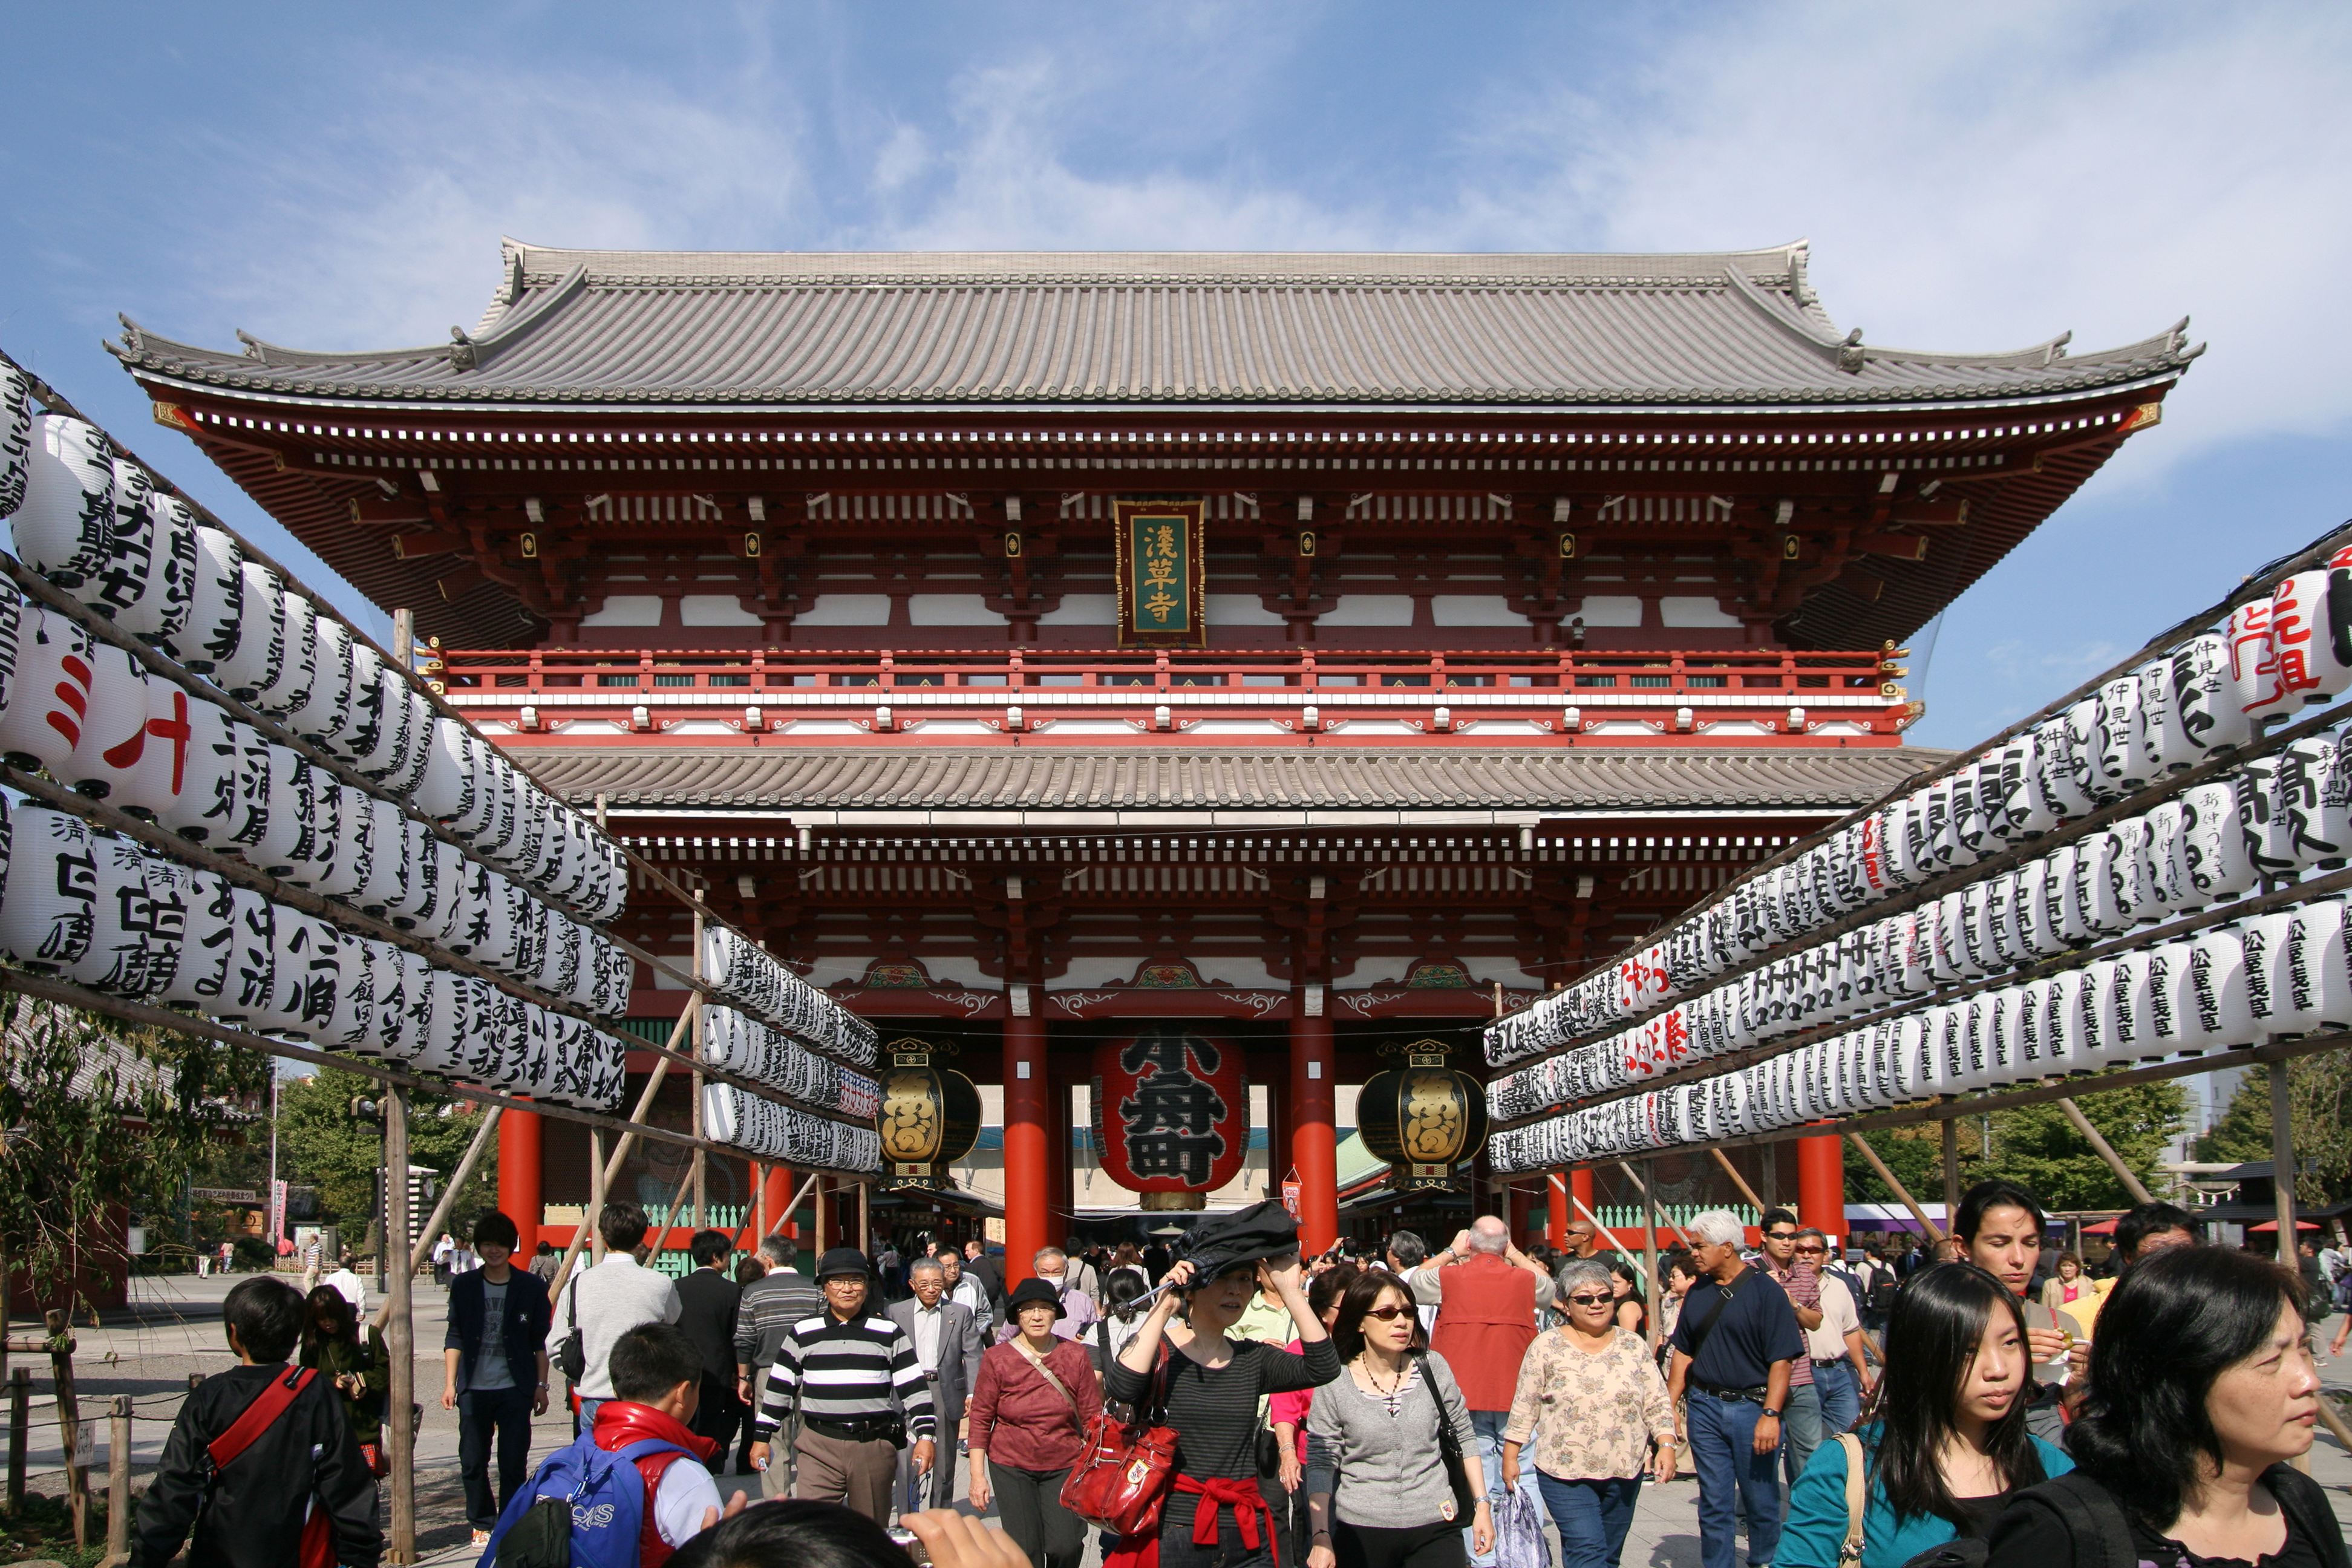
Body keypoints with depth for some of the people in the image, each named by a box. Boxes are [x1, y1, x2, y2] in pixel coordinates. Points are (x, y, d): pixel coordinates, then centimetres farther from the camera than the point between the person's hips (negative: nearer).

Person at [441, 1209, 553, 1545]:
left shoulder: (531, 1287, 1)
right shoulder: (463, 1285, 6)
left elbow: (540, 1342, 4)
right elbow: (454, 1338, 8)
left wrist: (541, 1385, 0)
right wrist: (449, 1384, 2)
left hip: (516, 1389, -2)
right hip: (474, 1388, 2)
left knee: (514, 1464, 1)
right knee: (472, 1462, 5)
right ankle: (483, 1524, 20)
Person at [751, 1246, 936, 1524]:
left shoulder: (889, 1334, 6)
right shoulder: (803, 1334, 8)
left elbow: (914, 1388, 4)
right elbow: (779, 1388, 13)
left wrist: (926, 1435, -5)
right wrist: (761, 1437, 11)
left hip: (875, 1448, 0)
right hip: (818, 1449, 0)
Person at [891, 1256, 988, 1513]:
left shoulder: (960, 1313, 6)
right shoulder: (896, 1312, 7)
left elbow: (974, 1355, 2)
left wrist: (973, 1394, -8)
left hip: (946, 1393, 1)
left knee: (945, 1463, 7)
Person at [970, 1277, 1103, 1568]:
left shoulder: (1075, 1356, -1)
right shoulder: (997, 1359, -4)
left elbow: (1092, 1416, 2)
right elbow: (980, 1419, -2)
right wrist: (978, 1475, -6)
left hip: (1064, 1467, 1)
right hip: (1012, 1467, -1)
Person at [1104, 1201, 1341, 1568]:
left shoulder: (1253, 1359, 8)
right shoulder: (1155, 1349, -3)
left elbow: (1323, 1368, -7)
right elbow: (1120, 1388, -25)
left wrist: (1289, 1291, -9)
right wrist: (1163, 1307, -21)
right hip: (1172, 1537, -4)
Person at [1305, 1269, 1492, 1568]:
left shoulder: (1433, 1367, -1)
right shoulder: (1334, 1383, -8)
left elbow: (1464, 1437, 9)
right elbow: (1321, 1464, -6)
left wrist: (1482, 1504, 6)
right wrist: (1321, 1537, -12)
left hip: (1436, 1525, 1)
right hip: (1361, 1531, -1)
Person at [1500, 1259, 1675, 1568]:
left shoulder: (1634, 1345, 5)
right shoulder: (1547, 1347, -2)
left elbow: (1657, 1402, 6)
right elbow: (1524, 1407, 2)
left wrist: (1666, 1445, -7)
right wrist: (1510, 1456, 1)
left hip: (1624, 1472, 3)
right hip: (1565, 1473, -3)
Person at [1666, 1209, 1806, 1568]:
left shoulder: (1765, 1290, -8)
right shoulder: (1698, 1292, 9)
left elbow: (1781, 1360, -12)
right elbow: (1684, 1352, 14)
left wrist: (1770, 1414, -19)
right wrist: (1669, 1404, 7)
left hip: (1752, 1407, -4)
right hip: (1705, 1407, 4)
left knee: (1762, 1503, 5)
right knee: (1713, 1505, 7)